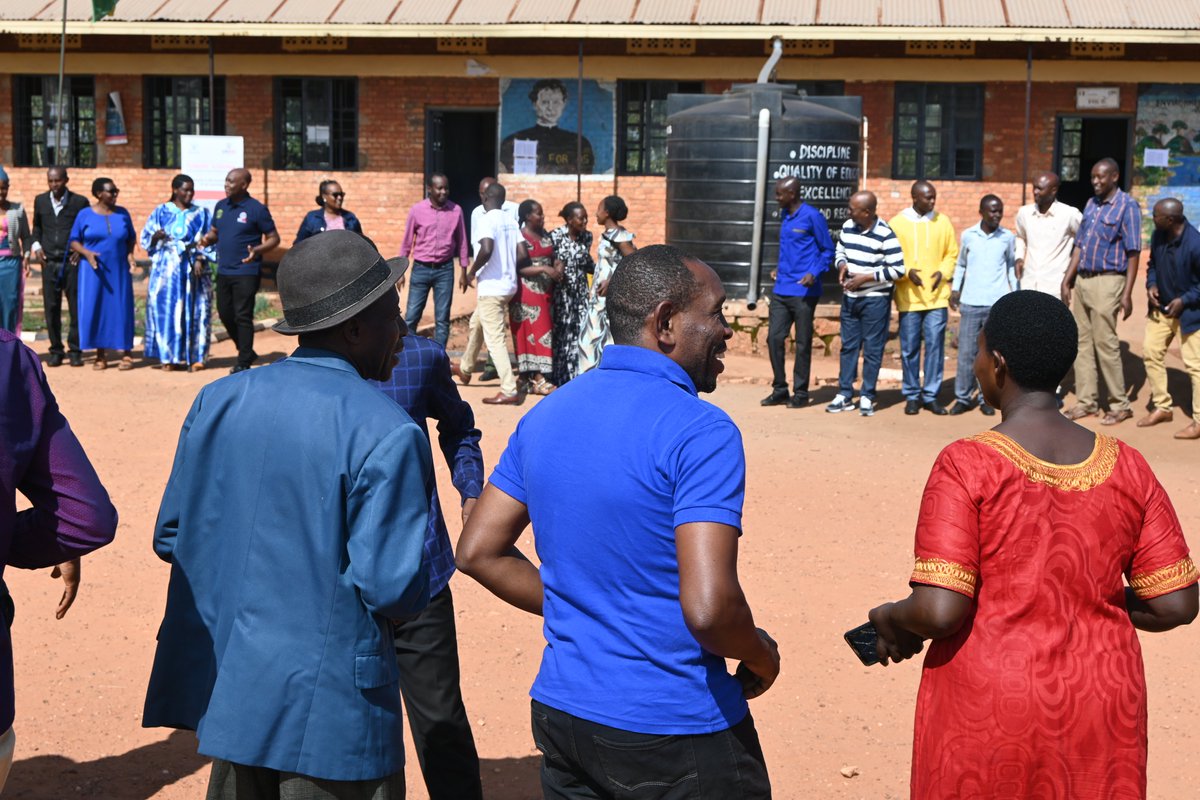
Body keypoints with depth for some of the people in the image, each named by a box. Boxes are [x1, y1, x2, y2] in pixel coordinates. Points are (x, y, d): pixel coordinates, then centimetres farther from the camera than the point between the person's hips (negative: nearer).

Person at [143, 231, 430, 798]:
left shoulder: (219, 401, 0)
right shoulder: (385, 434, -18)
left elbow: (172, 536, 5)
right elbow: (395, 589, -20)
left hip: (225, 689, 6)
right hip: (330, 710, -6)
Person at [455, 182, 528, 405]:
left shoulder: (487, 219, -14)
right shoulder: (510, 221, 7)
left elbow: (486, 250, -28)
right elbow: (523, 254, 4)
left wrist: (470, 273, -13)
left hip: (491, 287, -9)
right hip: (508, 284, 9)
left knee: (495, 339, -8)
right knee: (476, 325, 28)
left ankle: (509, 391, -12)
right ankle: (465, 369, 46)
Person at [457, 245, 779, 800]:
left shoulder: (547, 415, 3)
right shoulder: (702, 433, -19)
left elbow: (479, 552, 7)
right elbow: (709, 610, -27)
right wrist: (762, 655, -6)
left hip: (561, 712, 7)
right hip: (678, 733, -6)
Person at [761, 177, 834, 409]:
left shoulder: (812, 217, -9)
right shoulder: (784, 215, 13)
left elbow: (827, 250, -6)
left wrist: (814, 273, -18)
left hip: (803, 292, -7)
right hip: (781, 290, 7)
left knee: (802, 343, 2)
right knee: (774, 337, 3)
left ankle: (800, 393, 11)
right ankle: (779, 390, 14)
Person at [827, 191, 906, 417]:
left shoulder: (885, 235, -16)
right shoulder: (848, 227, 3)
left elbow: (898, 270, -16)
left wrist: (865, 278, -19)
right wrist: (842, 265, -5)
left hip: (875, 299, -6)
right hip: (850, 297, 6)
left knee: (872, 349, 2)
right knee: (848, 346, 10)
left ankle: (867, 396, 10)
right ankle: (844, 394, 17)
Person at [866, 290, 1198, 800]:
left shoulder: (968, 465, -14)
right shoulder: (1125, 467, -2)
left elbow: (940, 611, -20)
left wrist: (891, 620, 1)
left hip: (988, 704, -3)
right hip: (1101, 705, 4)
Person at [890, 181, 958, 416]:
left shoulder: (943, 222, 6)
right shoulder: (897, 223, 0)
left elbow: (952, 253, 11)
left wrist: (943, 272, -7)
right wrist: (907, 272, -15)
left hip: (937, 296, 1)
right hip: (909, 297, -1)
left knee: (935, 346, 0)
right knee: (909, 348, 3)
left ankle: (931, 395, 8)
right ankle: (912, 396, 14)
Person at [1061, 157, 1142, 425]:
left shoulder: (1127, 206, -8)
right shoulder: (1091, 204, 13)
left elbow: (1133, 253, -11)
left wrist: (1127, 294, -16)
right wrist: (1067, 281, 11)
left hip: (1107, 282, -7)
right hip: (1082, 280, 7)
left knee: (1106, 343, -4)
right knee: (1082, 342, 9)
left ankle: (1120, 405, 6)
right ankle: (1086, 401, 16)